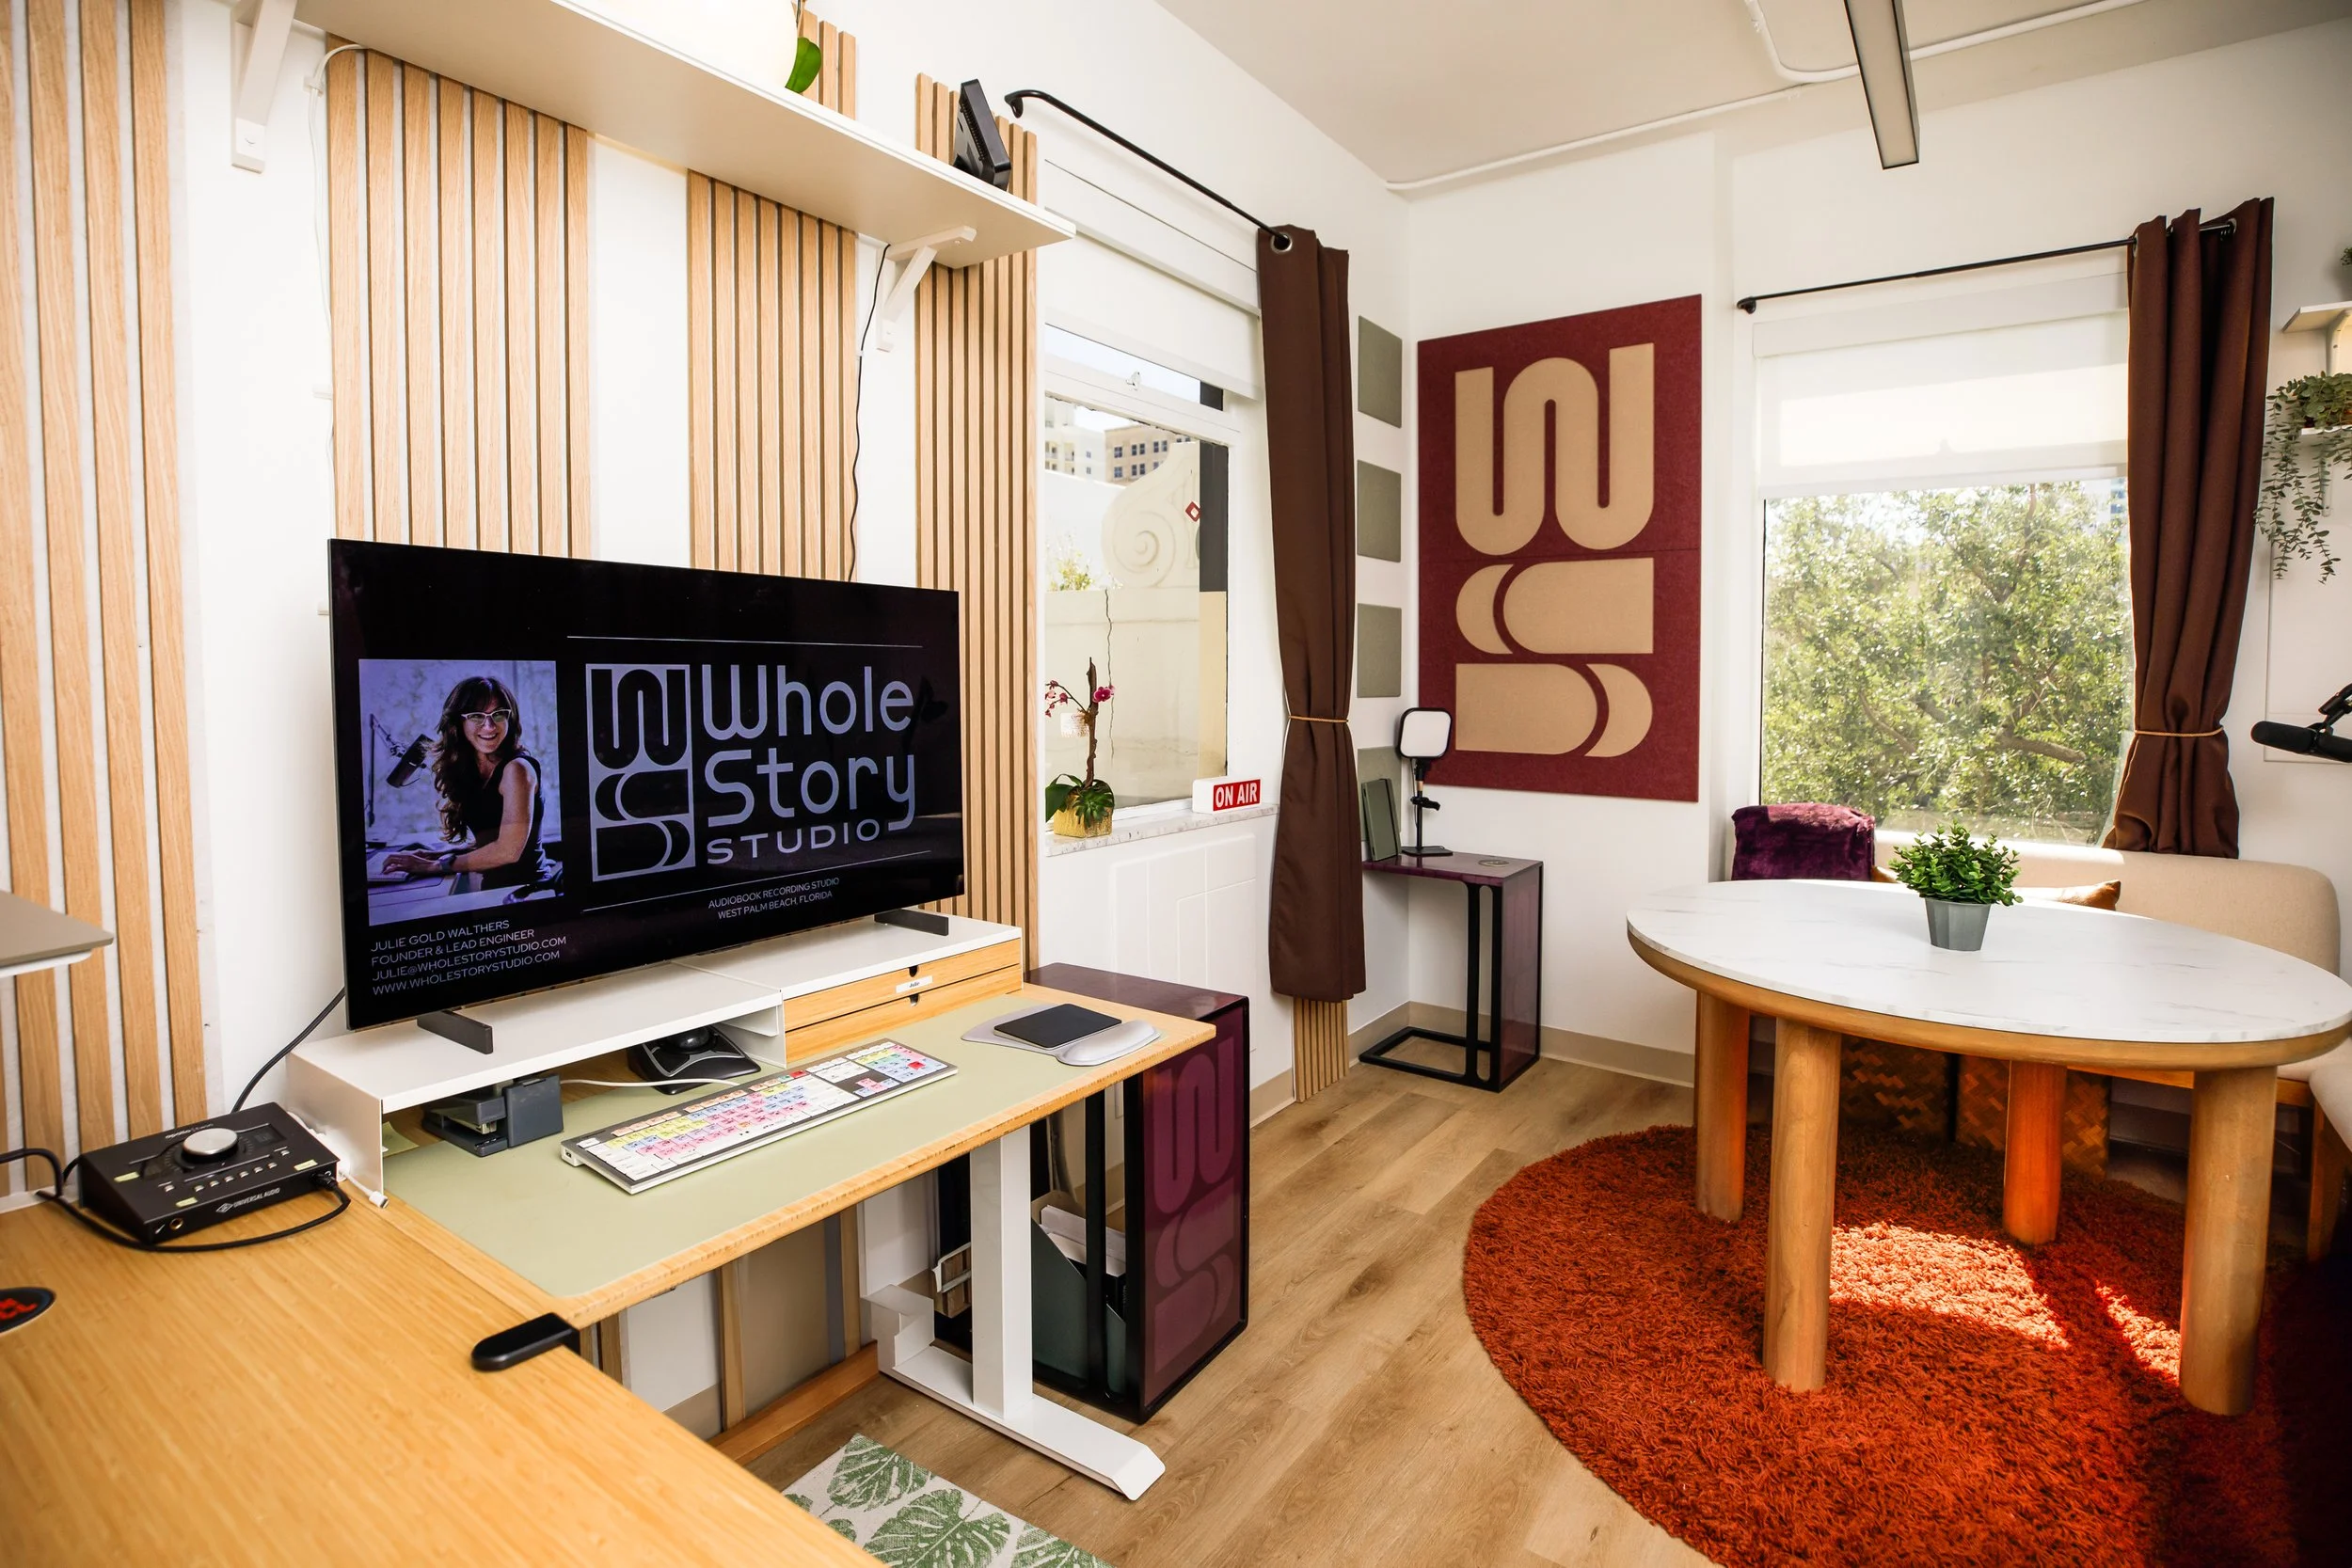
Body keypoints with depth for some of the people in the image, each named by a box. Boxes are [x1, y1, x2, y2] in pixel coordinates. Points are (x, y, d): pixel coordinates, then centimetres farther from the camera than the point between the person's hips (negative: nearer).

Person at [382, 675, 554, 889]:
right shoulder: (468, 768, 13)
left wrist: (436, 865, -7)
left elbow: (508, 850, -15)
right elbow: (485, 843, 16)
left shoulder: (516, 768, -11)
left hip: (525, 888, -7)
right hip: (495, 889, 7)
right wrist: (433, 856, 4)